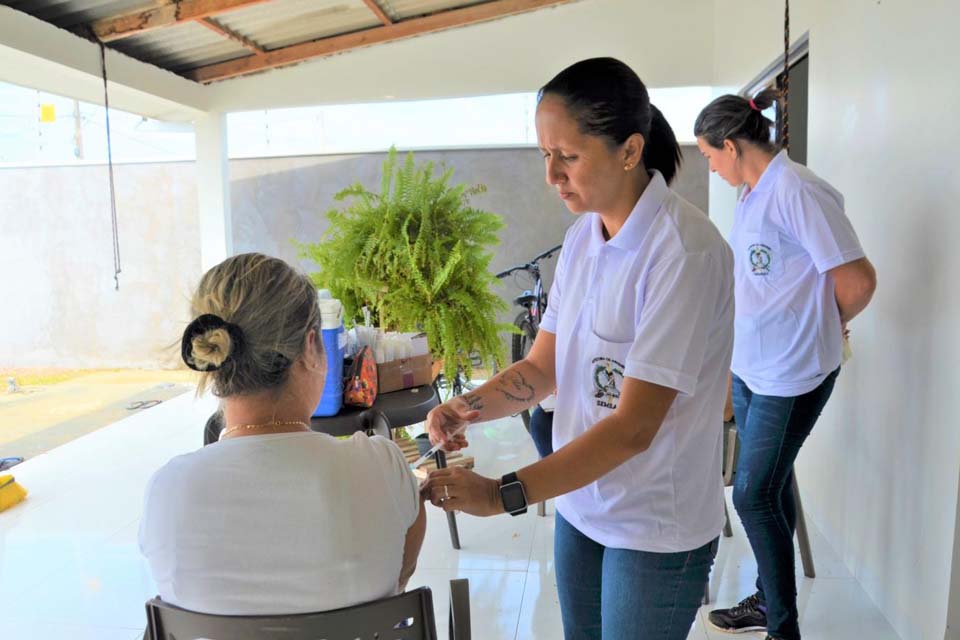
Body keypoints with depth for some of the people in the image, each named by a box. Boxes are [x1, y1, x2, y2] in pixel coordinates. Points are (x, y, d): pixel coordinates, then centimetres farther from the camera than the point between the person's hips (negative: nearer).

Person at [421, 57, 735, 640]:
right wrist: (471, 407, -12)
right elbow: (544, 366, 5)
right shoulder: (582, 238, 1)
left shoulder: (684, 252, -23)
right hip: (580, 504, 6)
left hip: (656, 528, -6)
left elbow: (634, 426, -26)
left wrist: (503, 494, -29)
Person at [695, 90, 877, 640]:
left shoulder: (798, 191, -18)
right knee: (771, 488, 18)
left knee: (755, 496, -2)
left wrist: (827, 328, -2)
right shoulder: (753, 193, 9)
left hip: (792, 375, -9)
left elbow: (857, 279, -17)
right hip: (751, 367, 9)